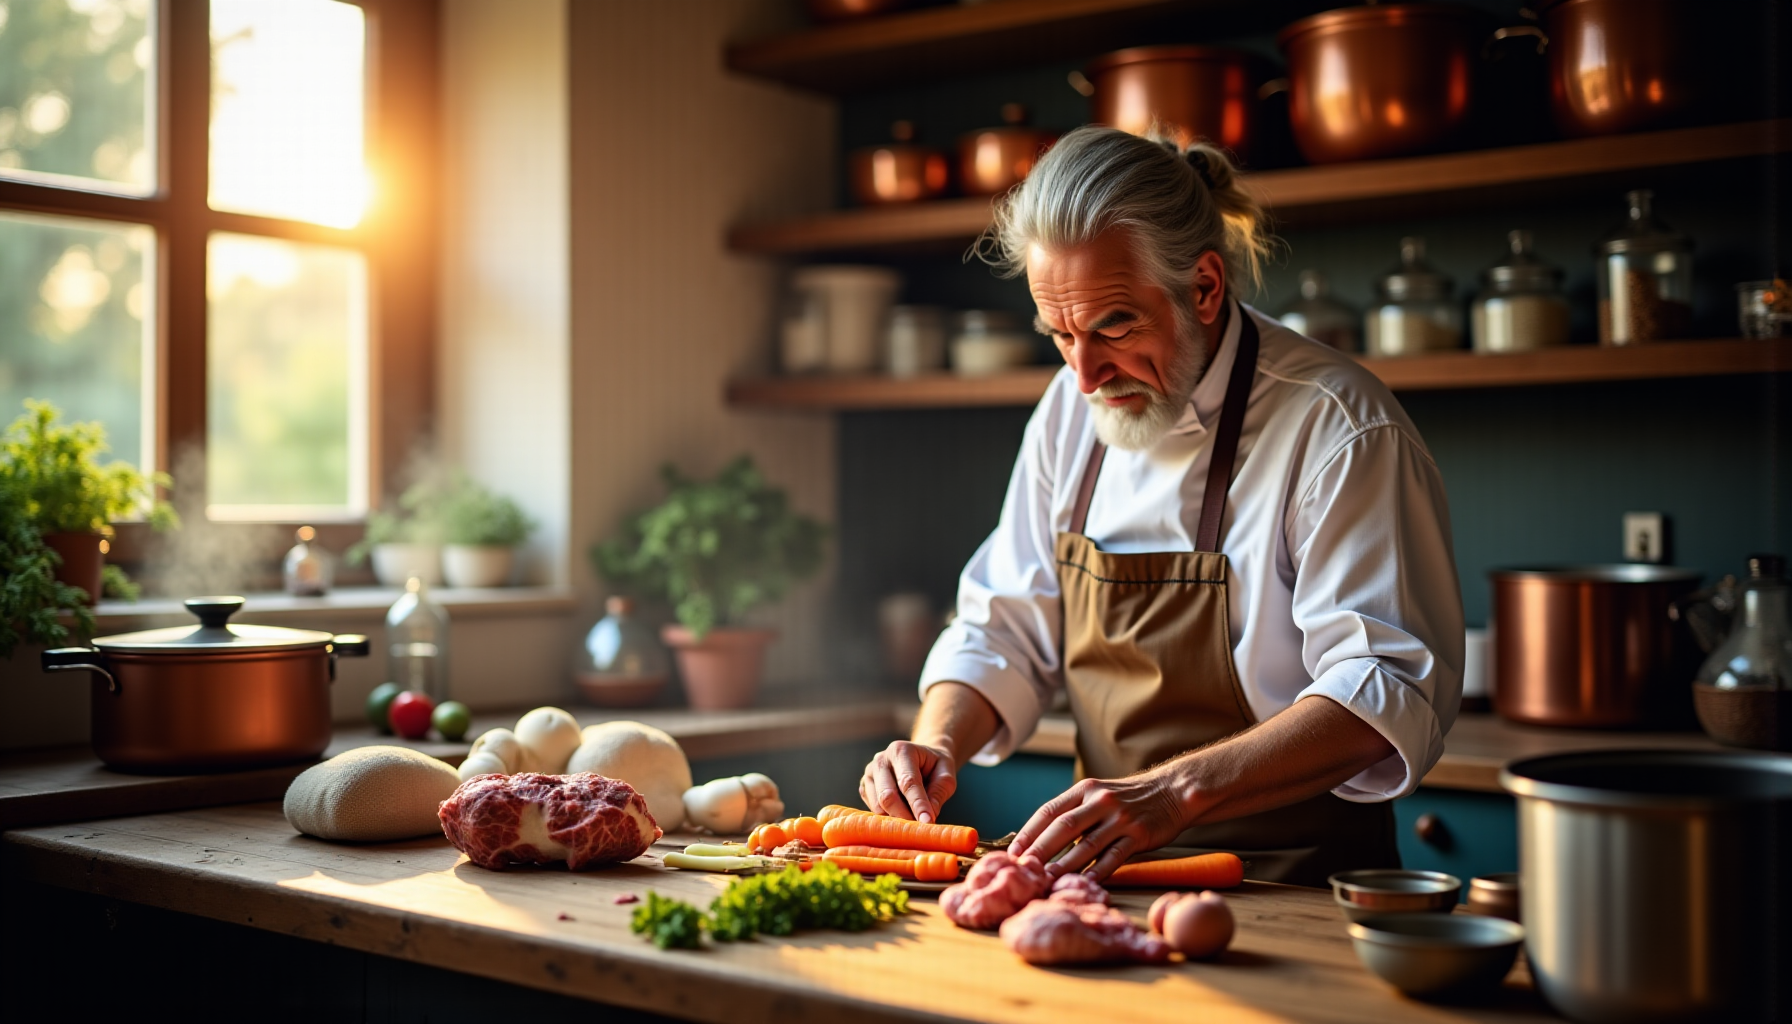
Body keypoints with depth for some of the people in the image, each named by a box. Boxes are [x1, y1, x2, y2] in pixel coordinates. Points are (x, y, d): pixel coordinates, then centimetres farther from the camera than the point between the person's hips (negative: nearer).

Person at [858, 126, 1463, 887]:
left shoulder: (1340, 428, -14)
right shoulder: (1072, 410, 5)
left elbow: (1388, 692, -22)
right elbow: (1005, 632, 11)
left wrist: (1172, 794, -33)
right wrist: (938, 743, -9)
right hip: (1114, 875, 5)